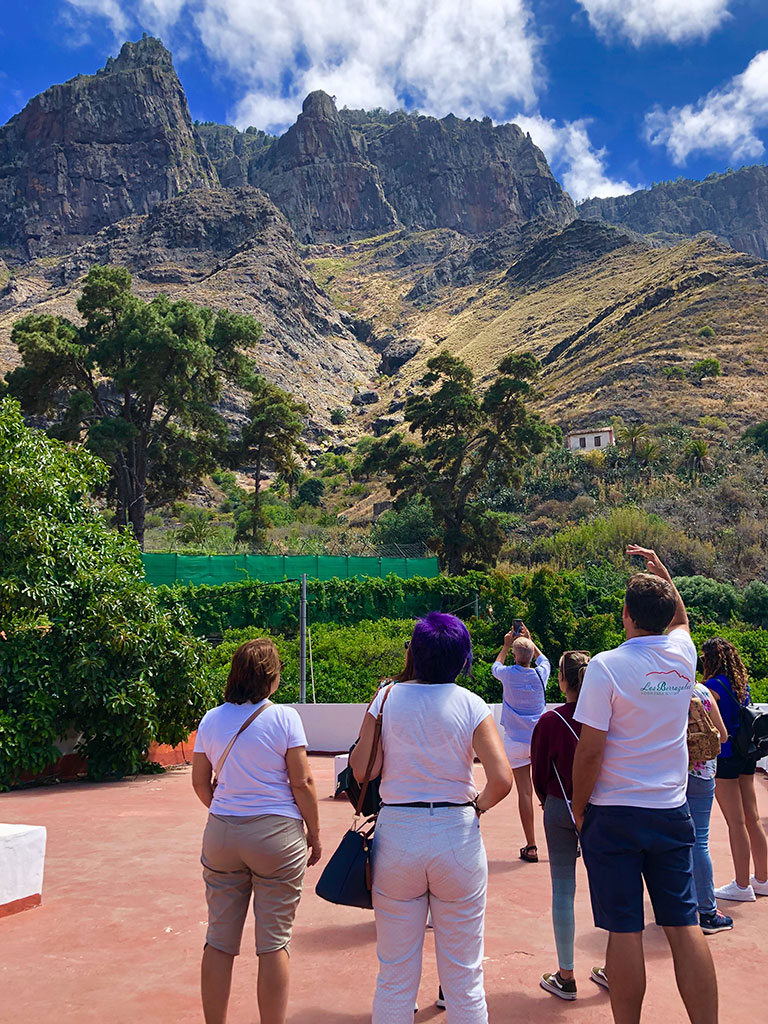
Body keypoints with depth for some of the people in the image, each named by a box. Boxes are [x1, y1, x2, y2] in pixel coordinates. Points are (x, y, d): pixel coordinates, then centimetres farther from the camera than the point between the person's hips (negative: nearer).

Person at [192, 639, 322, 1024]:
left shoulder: (211, 720, 3)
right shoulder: (284, 718, -10)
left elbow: (200, 782, 10)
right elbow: (302, 783, -10)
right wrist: (314, 833, 1)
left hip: (221, 834, 4)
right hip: (277, 834, -4)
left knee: (219, 941, 13)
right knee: (274, 943, 6)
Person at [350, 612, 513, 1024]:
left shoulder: (387, 698, -4)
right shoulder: (471, 705, -6)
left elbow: (362, 771, -5)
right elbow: (502, 779, -12)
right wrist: (477, 806, 6)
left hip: (396, 834, 1)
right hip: (457, 835, -1)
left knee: (395, 975, 13)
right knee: (463, 975, 13)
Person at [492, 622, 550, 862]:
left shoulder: (508, 674, -8)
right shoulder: (540, 674, -3)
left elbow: (495, 666, 19)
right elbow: (543, 659, 23)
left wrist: (506, 645, 28)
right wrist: (529, 640, 29)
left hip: (515, 741, -2)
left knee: (525, 792, -1)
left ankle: (531, 847, 2)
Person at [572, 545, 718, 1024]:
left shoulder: (606, 666, -13)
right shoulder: (684, 655, 0)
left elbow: (590, 751, -13)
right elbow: (681, 617, 26)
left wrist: (579, 809, -1)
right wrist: (661, 568, 31)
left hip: (614, 815, -4)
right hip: (673, 812, 4)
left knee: (625, 931, 3)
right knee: (685, 924, 9)